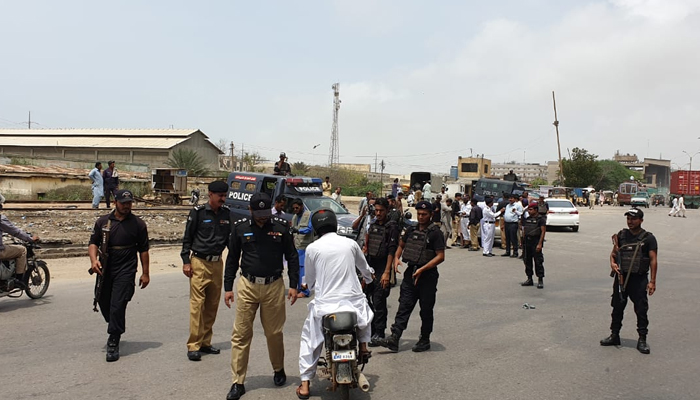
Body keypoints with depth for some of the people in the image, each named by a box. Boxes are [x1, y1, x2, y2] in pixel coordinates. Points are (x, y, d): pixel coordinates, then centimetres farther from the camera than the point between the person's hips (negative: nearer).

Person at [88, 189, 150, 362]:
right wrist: (94, 259, -16)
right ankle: (116, 329, 41)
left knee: (117, 306, -10)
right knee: (104, 303, 14)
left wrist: (145, 273, 1)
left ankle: (113, 343, 0)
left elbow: (143, 250, 3)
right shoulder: (102, 222, 6)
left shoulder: (138, 224, 1)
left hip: (126, 271, -4)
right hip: (105, 270, 4)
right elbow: (93, 243, 4)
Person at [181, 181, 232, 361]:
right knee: (197, 303, -6)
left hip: (217, 263, 5)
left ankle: (205, 342, 21)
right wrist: (186, 261, -7)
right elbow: (187, 238, -2)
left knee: (213, 304, 10)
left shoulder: (226, 213, 7)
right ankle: (193, 346, 0)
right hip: (200, 263, -5)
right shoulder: (198, 212, -6)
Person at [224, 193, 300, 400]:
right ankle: (237, 383, 10)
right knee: (241, 335, 1)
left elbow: (292, 257, 5)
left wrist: (293, 285, 0)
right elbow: (232, 259, 9)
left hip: (274, 286, -1)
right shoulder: (240, 227, 2)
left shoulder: (281, 226, -1)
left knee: (275, 333, 9)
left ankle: (279, 370, 33)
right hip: (247, 286, 1)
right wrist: (228, 287, 7)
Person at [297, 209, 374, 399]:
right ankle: (363, 345, 30)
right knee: (365, 308, 36)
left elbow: (310, 282, 8)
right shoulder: (350, 244, 2)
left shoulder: (312, 248, -3)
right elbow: (365, 270, 20)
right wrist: (368, 278, 44)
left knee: (309, 339, 20)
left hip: (324, 304, -1)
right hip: (353, 301, 1)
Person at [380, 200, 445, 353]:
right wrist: (396, 258, 4)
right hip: (410, 273, 5)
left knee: (426, 310, 6)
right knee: (404, 306, 0)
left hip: (427, 276, -5)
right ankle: (394, 338, -4)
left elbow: (440, 256, -13)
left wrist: (422, 269, -21)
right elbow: (401, 245, 24)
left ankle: (425, 340, 21)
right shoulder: (411, 230, 10)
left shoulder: (435, 233, -8)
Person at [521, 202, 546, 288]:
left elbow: (543, 231, -12)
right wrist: (523, 242, 13)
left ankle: (540, 280, 2)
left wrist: (540, 244, -19)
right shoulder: (527, 219, 13)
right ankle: (529, 279, 20)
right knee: (527, 261, 10)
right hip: (527, 241, 7)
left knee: (538, 261, -5)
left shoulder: (541, 219, -6)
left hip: (536, 241, -7)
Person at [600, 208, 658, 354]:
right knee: (617, 307, 12)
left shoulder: (648, 238, -4)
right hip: (621, 277, 4)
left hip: (639, 279, -4)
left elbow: (653, 260, -6)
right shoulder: (621, 235, 7)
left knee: (641, 309, 0)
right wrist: (612, 263, -9)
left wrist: (652, 281, -12)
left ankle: (642, 340, 10)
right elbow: (613, 253, 14)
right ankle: (614, 335, 24)